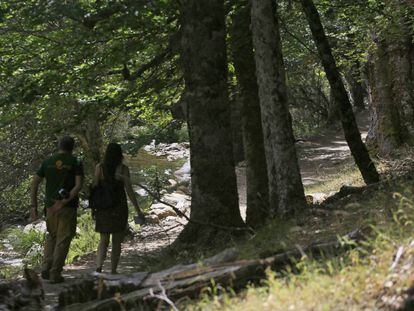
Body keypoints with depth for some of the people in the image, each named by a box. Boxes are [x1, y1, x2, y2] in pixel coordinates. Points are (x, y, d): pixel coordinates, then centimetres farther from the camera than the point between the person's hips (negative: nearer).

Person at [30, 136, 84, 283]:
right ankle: (55, 274, 2)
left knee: (51, 236, 20)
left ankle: (46, 268, 7)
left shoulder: (47, 162, 8)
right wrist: (65, 202, -17)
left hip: (50, 205, 3)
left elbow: (34, 183, 4)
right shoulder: (76, 162, -2)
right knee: (63, 239, 5)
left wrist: (34, 206, 6)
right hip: (68, 207, -3)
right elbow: (78, 185, -14)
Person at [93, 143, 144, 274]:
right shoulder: (123, 169, -7)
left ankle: (99, 266, -12)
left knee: (103, 240, 11)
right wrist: (138, 210, -4)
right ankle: (113, 271, 13)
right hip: (119, 208, -2)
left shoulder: (99, 167, -3)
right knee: (116, 242, 11)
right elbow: (129, 190, -9)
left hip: (102, 208, 2)